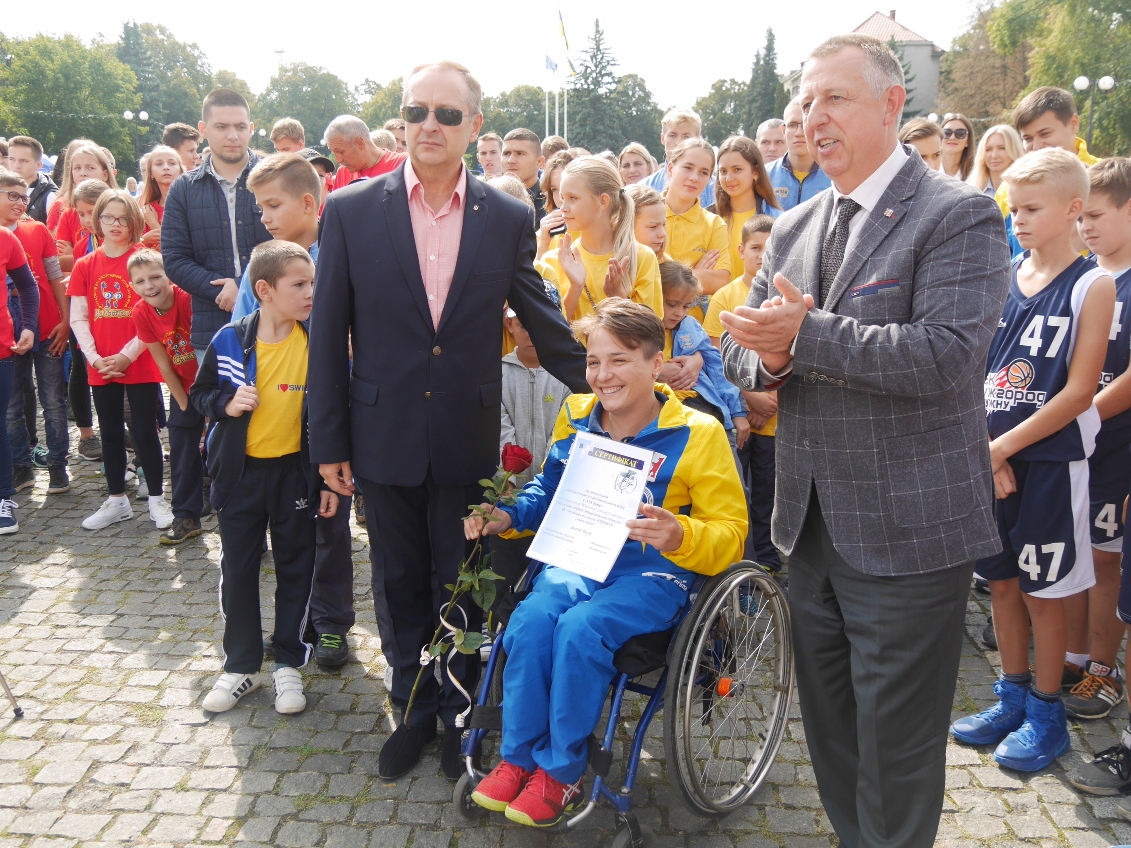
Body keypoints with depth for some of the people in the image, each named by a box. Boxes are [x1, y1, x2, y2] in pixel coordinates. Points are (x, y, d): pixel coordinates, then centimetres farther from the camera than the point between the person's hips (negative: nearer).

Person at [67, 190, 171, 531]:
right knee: (111, 433, 12)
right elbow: (77, 318, 4)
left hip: (140, 364, -3)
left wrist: (127, 354, -14)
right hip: (100, 367, 4)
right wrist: (94, 357, -9)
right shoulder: (85, 265, 5)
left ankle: (156, 500, 11)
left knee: (144, 431, 0)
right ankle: (116, 501, 22)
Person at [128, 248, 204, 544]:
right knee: (181, 451, 5)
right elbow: (164, 365, -5)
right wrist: (184, 404, -3)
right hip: (183, 387, 5)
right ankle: (186, 517, 15)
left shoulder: (188, 299, -25)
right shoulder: (141, 313, -11)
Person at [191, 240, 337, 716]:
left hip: (295, 472, 0)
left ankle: (288, 664, 25)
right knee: (238, 569, 10)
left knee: (294, 569, 9)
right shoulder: (230, 341, -7)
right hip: (240, 472, 1)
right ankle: (240, 665, 26)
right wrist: (226, 403, -15)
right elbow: (200, 393, 8)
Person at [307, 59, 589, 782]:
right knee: (403, 584, 14)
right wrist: (329, 442, -1)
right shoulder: (351, 211, -3)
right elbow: (329, 334, -1)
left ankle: (461, 712, 32)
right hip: (384, 437, 0)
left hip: (467, 441, 0)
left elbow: (542, 320, 8)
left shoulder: (509, 218, -1)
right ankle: (415, 709, 34)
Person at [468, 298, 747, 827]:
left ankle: (561, 772, -8)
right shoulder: (574, 419, 6)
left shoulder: (697, 434, -8)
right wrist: (505, 517, 4)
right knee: (531, 617, -26)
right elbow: (549, 493, 23)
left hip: (655, 574, -4)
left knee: (580, 628, -31)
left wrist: (678, 535, -30)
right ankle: (517, 758, -6)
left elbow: (729, 531, -8)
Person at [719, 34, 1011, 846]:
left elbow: (948, 355, -24)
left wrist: (807, 334, -26)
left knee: (896, 747, 7)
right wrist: (769, 356, -14)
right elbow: (742, 352, 9)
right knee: (831, 727, 21)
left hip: (909, 532, -6)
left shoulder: (959, 216, -10)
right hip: (813, 525, 7)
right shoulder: (794, 227, 11)